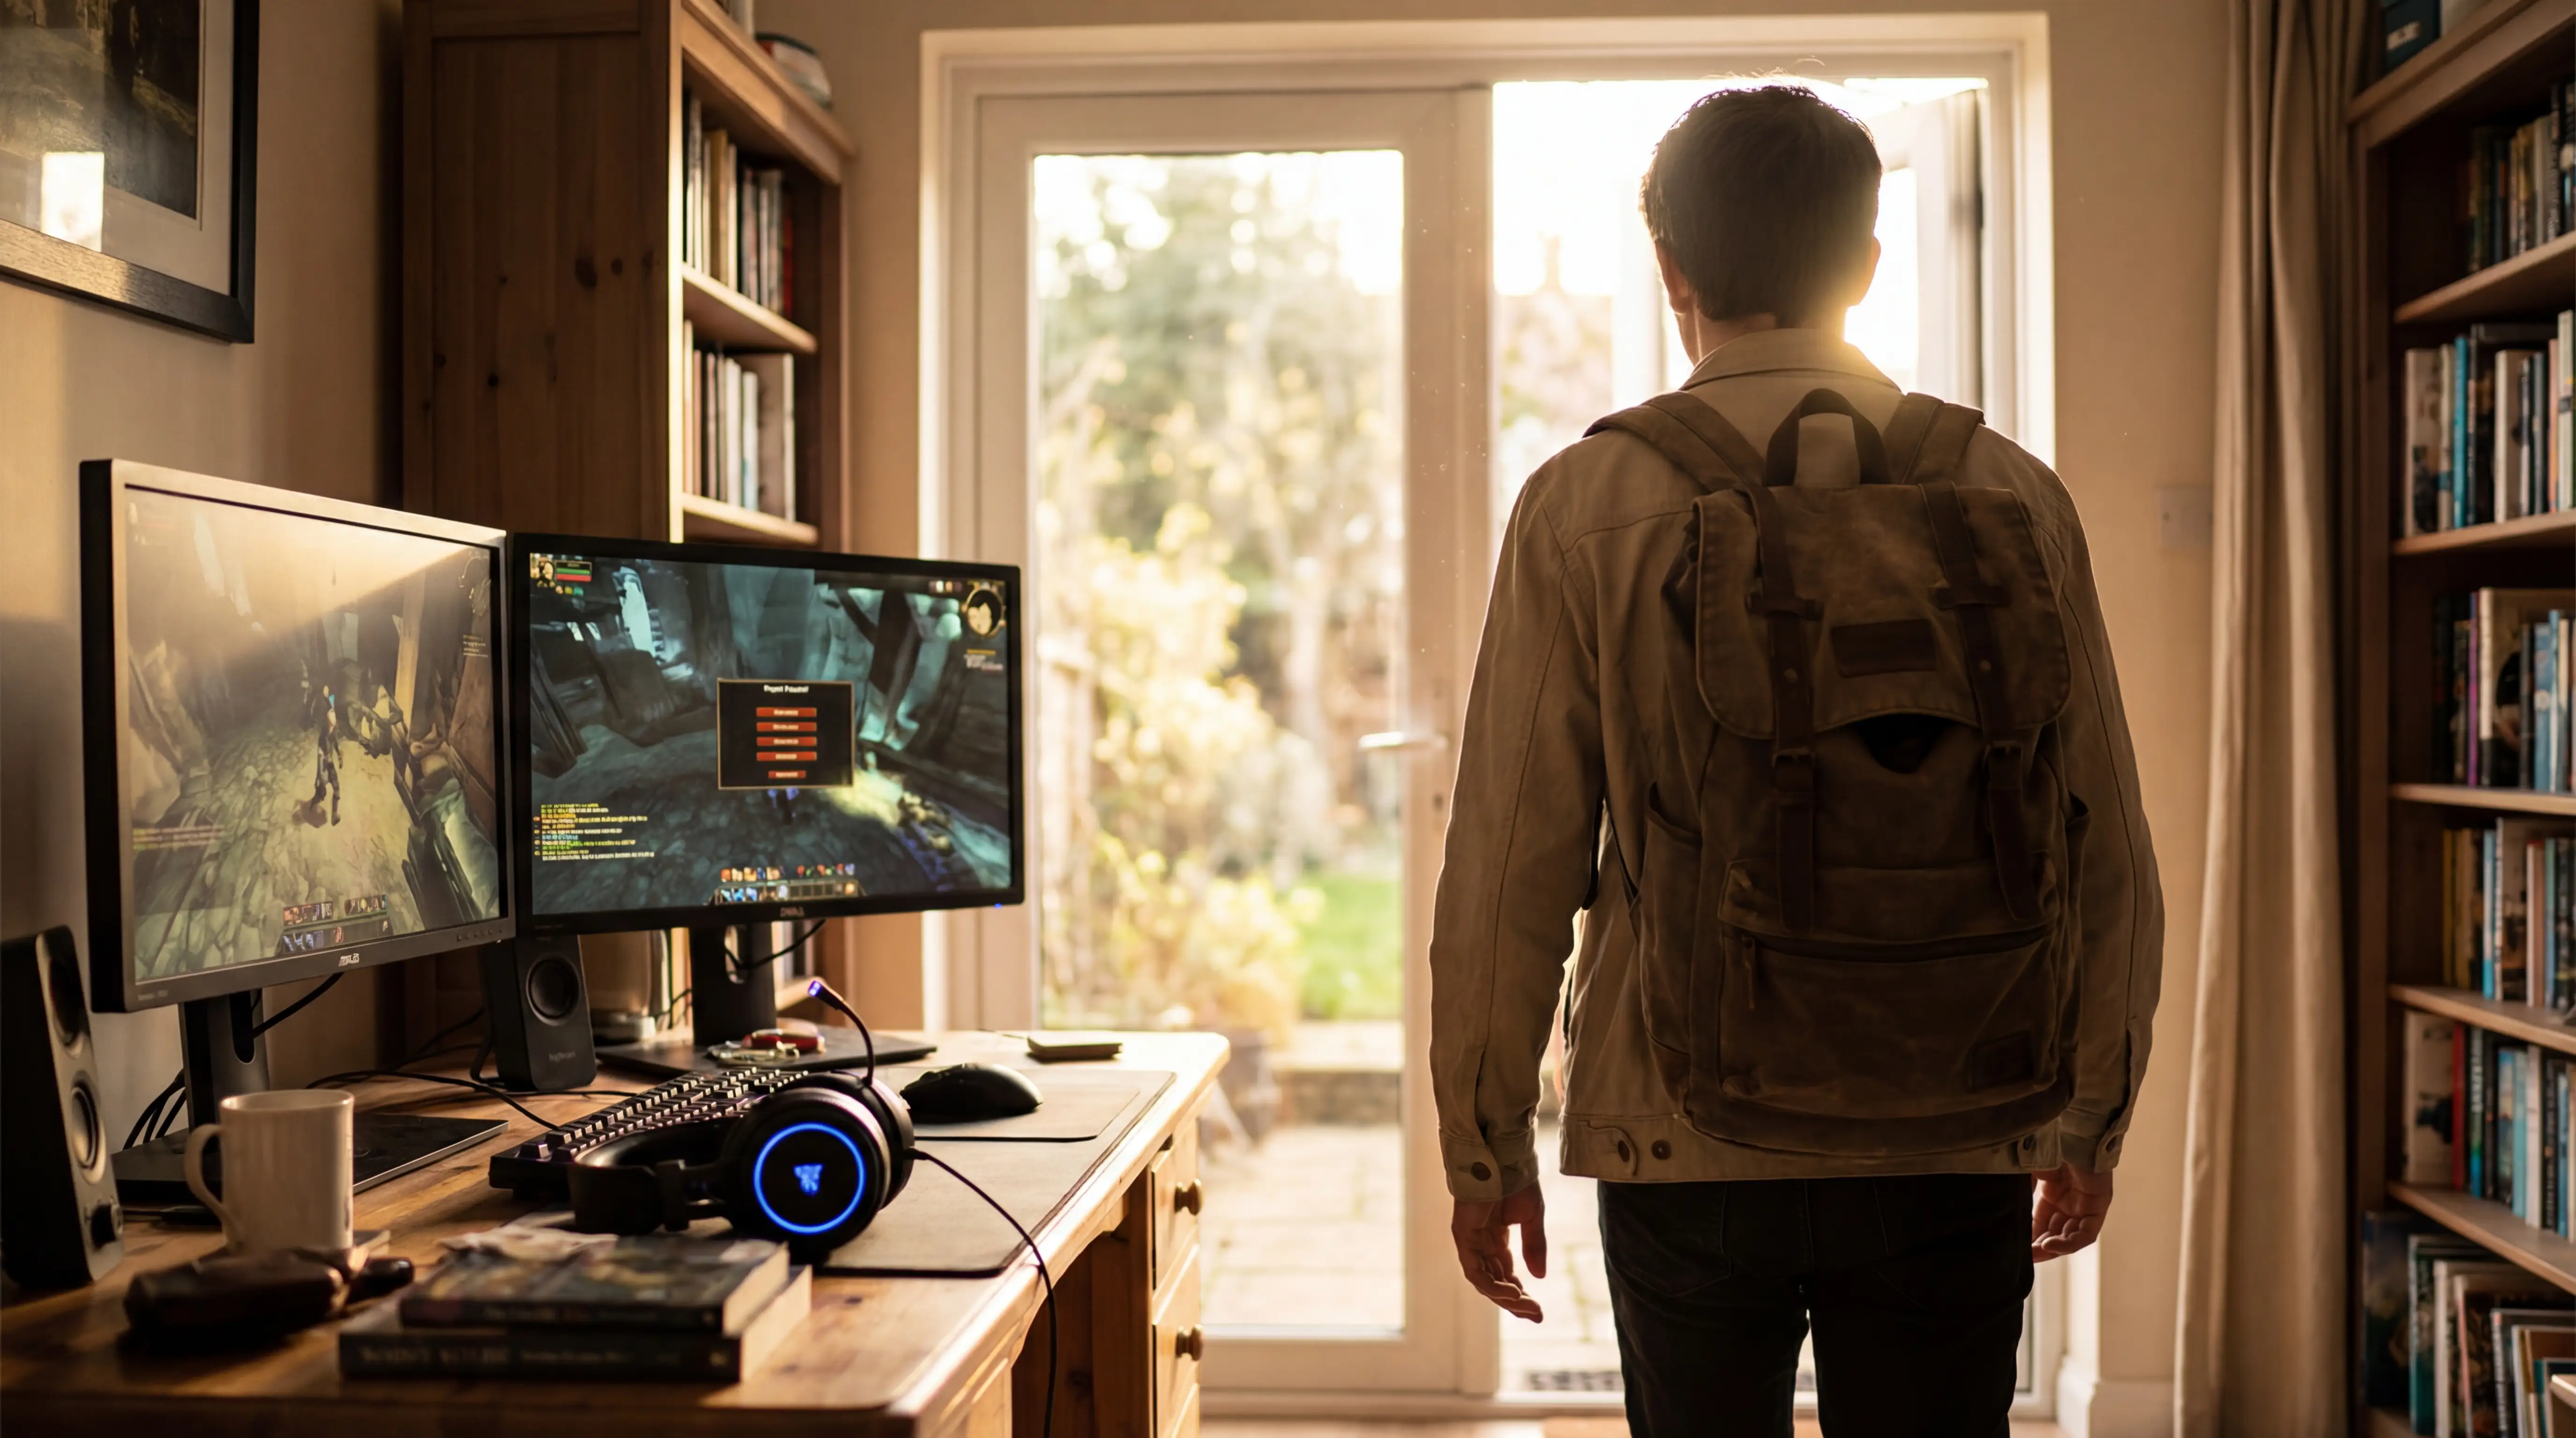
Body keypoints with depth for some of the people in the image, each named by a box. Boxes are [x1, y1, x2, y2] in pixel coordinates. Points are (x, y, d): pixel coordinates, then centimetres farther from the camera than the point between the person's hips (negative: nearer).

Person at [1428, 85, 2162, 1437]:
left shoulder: (1586, 504, -6)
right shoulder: (2013, 496, 0)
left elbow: (1510, 865, -6)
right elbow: (2109, 855, 3)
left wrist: (1486, 1151, 4)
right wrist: (2090, 1120, 15)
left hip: (1690, 1144, -1)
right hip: (1956, 1154, 2)